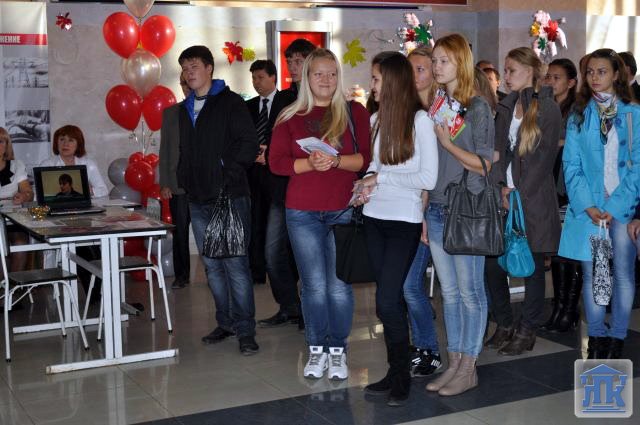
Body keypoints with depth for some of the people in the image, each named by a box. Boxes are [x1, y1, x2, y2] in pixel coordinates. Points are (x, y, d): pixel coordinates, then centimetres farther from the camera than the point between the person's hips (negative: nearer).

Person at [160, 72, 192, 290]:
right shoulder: (170, 113, 11)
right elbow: (164, 150, 10)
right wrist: (164, 184, 3)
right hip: (178, 184, 2)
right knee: (180, 231, 6)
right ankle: (181, 275, 17)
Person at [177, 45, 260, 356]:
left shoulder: (230, 102, -1)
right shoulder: (185, 109, 19)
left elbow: (249, 144, -8)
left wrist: (229, 173, -14)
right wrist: (184, 181, 12)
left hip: (229, 197, -7)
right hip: (199, 201, 7)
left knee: (235, 264, -8)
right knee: (212, 266, 11)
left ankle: (245, 329, -2)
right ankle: (225, 322, 22)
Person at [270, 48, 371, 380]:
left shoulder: (355, 113, 5)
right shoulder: (290, 117, 7)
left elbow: (368, 157, -3)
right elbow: (276, 162, 0)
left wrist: (336, 161, -19)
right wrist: (310, 163, -15)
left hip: (344, 210, -1)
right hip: (302, 212, 1)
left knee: (339, 287, 1)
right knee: (314, 286, 4)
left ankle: (338, 351, 16)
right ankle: (316, 350, 18)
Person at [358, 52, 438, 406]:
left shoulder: (420, 120, -10)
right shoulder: (376, 118, 7)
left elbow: (428, 178, -13)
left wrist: (380, 180, -11)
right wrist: (368, 180, -3)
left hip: (404, 221, -5)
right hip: (375, 217, 6)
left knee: (387, 301, -8)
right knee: (390, 300, 10)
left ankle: (401, 376, 8)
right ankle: (395, 372, 20)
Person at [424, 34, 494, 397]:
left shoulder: (478, 107, -5)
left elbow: (484, 163, -7)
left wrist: (449, 144, -17)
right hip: (437, 209, 6)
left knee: (470, 291, 2)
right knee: (449, 292, 10)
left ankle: (468, 369, 11)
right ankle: (454, 364, 19)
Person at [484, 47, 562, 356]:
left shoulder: (548, 110, -4)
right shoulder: (505, 108, 14)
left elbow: (545, 159, -9)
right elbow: (498, 151, 9)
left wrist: (520, 194, -13)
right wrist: (501, 187, -5)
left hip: (533, 200, -5)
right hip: (504, 196, 5)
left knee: (532, 266, 3)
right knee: (492, 263, 3)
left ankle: (527, 331, 15)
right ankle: (504, 324, 20)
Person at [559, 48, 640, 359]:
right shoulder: (578, 117, 8)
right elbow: (571, 165, 3)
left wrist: (615, 207, -11)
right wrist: (587, 206, -10)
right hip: (587, 207, 2)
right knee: (591, 274, 5)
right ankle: (596, 336, 15)